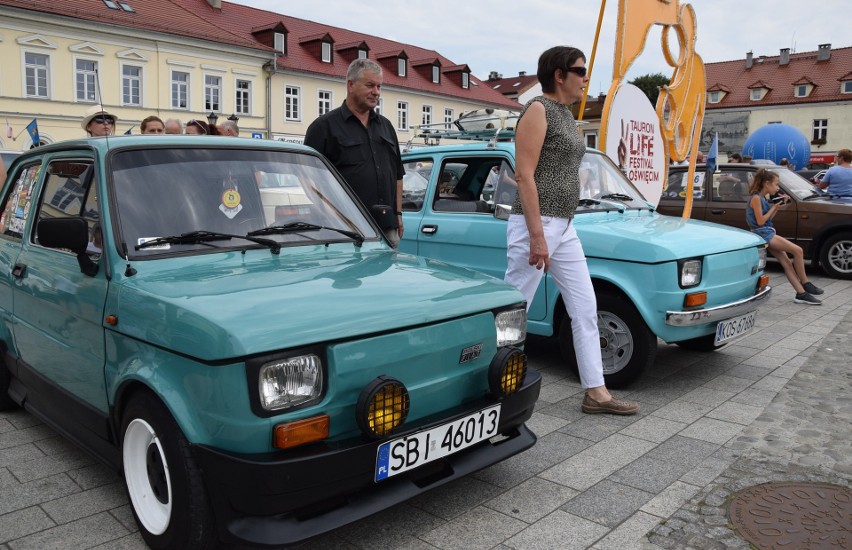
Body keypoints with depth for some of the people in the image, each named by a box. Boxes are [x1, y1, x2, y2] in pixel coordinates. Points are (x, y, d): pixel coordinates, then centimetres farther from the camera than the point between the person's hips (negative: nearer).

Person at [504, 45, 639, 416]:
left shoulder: (566, 114, 16)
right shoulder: (537, 110, -10)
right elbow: (524, 175, -17)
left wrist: (556, 230, 20)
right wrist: (537, 236, -22)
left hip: (564, 227, 9)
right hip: (536, 225, -9)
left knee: (585, 310, 9)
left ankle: (596, 393, 16)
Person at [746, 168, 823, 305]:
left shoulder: (763, 198, 16)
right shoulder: (756, 198, -12)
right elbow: (760, 221, -17)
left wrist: (777, 207, 9)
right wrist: (774, 207, -8)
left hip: (768, 234, 10)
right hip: (763, 234, -10)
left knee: (787, 262, 2)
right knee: (798, 250, -16)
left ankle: (801, 294, 0)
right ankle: (805, 283, -2)